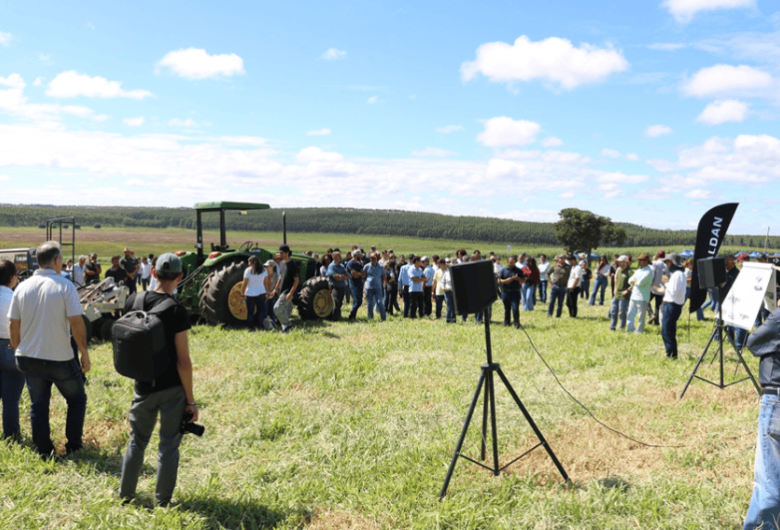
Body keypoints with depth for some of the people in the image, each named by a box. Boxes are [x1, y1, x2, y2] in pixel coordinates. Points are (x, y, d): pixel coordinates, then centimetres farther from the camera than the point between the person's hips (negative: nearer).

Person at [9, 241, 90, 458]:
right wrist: (85, 354, -8)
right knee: (77, 399, 16)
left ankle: (44, 451, 21)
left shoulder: (22, 287, 1)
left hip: (29, 357, 4)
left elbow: (14, 325, 5)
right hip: (60, 359, -4)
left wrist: (18, 351, 18)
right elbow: (76, 322, -16)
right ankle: (73, 446, 19)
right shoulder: (65, 286, -13)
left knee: (38, 405, 15)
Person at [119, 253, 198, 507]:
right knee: (169, 444, 9)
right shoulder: (177, 311, -18)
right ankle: (163, 502, 18)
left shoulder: (133, 302, -3)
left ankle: (125, 494, 33)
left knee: (137, 440, 20)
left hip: (143, 387, 4)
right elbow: (183, 361, -16)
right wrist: (191, 400, -10)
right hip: (172, 388, -4)